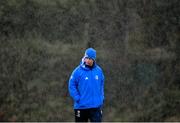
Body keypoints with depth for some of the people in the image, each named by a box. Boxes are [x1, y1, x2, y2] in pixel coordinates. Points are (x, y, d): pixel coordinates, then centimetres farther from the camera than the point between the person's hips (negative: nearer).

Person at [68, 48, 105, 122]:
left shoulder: (98, 70, 3)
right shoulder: (78, 71, -8)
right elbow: (71, 86, -7)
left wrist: (101, 98, 6)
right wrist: (78, 99, -13)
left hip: (96, 106, 2)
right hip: (81, 106, -2)